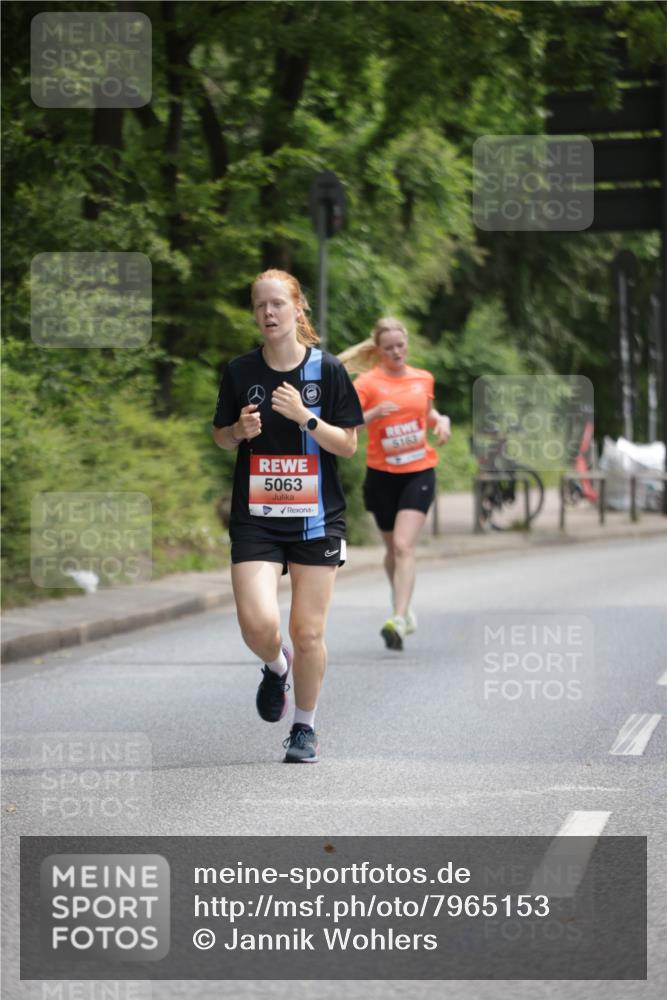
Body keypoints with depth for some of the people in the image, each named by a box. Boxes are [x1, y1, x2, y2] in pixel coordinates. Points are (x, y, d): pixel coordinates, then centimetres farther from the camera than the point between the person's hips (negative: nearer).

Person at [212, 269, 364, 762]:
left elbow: (348, 444, -2)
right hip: (255, 517, 1)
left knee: (308, 633, 1)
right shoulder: (240, 371, 1)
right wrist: (240, 430, -10)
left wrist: (305, 417, -17)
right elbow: (221, 437, 13)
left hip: (316, 517, -1)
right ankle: (276, 667, 22)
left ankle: (305, 726, 22)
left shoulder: (328, 369, -3)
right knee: (259, 625, -15)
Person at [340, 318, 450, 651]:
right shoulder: (367, 383, -6)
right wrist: (372, 414, -32)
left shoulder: (423, 379, 5)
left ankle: (398, 620, -22)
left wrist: (442, 421, 4)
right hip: (382, 475, 0)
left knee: (403, 546, -16)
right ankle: (403, 607, 38)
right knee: (393, 548, 13)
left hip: (419, 472, 0)